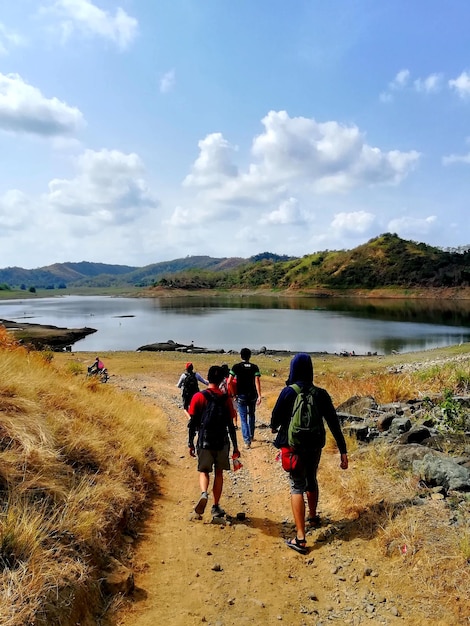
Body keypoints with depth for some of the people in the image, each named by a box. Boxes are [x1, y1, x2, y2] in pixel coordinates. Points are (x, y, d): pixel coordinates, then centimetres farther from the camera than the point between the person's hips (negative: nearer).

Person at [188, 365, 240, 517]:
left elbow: (192, 423, -4)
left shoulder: (198, 397, -5)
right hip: (222, 442, 1)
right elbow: (231, 425, -1)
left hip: (204, 442, -1)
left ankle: (204, 493, -12)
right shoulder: (226, 399, -2)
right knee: (219, 473, 15)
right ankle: (216, 507, 19)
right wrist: (235, 447, 6)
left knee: (204, 471, 15)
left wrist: (190, 444, 6)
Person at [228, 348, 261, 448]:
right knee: (251, 416, 23)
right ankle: (251, 436, 36)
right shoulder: (254, 367, -1)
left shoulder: (236, 367, -4)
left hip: (241, 396, -2)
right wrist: (259, 396, -13)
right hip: (252, 395, 2)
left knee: (243, 419, 3)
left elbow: (229, 381, -9)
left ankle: (247, 441, -5)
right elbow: (257, 381, -11)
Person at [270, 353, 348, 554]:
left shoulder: (288, 392, -15)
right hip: (315, 445, 4)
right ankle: (313, 517, 46)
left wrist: (274, 427, 17)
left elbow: (276, 417, -6)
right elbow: (334, 423, -7)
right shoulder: (321, 394, -5)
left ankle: (301, 538, -3)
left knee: (297, 487, 1)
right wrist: (343, 451, -4)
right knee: (311, 480, 25)